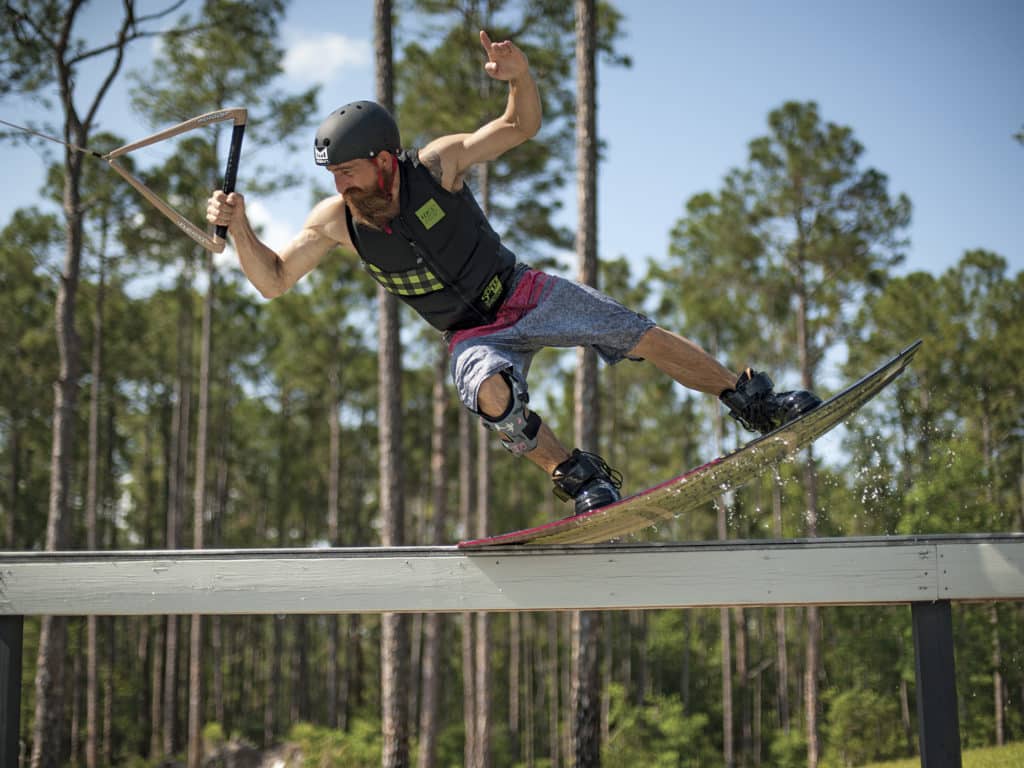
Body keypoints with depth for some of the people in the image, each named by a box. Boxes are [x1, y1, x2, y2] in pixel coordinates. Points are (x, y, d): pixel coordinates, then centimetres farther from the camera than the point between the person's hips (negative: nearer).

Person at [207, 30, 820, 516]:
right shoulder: (335, 222, -13)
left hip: (526, 294, 0)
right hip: (476, 338, 0)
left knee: (648, 339, -7)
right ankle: (582, 478, -19)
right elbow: (274, 282, -6)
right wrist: (239, 228, -23)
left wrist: (521, 76, -33)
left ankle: (752, 403, 11)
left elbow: (522, 127, -12)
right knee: (492, 396, -35)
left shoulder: (436, 164, -18)